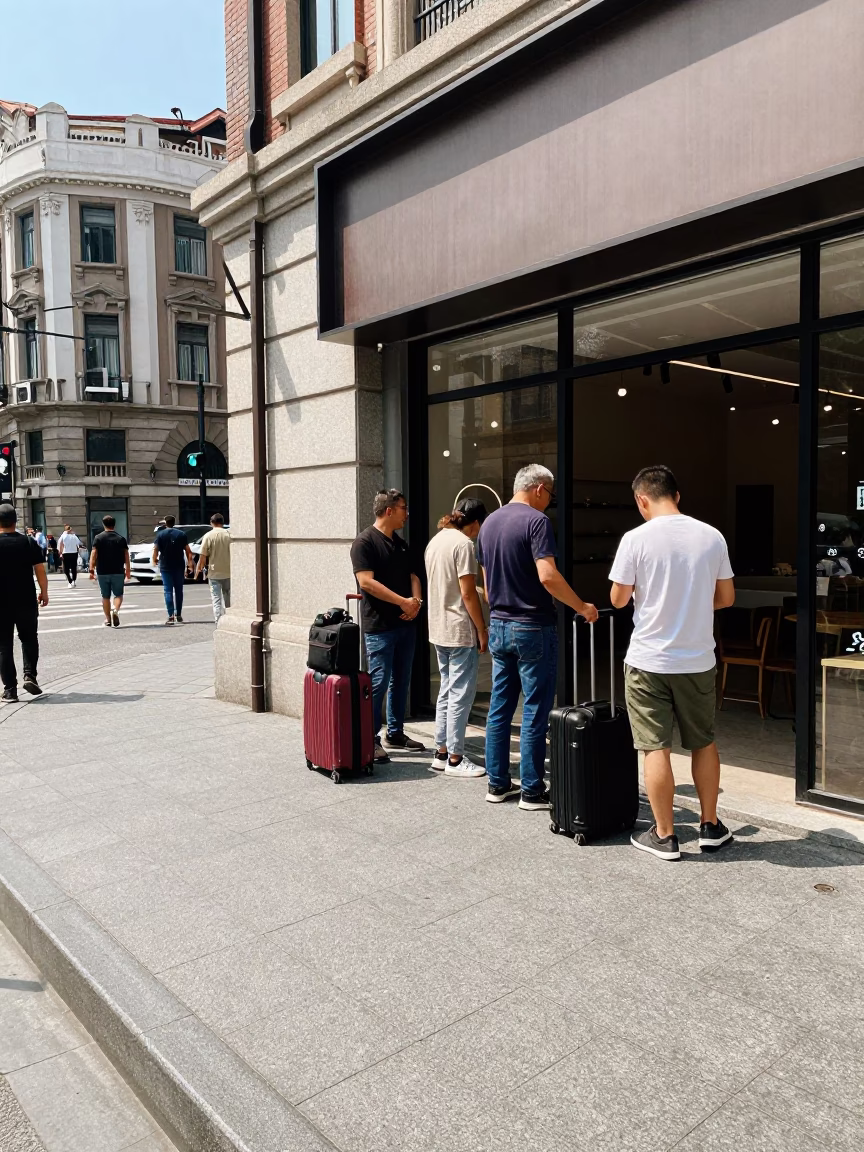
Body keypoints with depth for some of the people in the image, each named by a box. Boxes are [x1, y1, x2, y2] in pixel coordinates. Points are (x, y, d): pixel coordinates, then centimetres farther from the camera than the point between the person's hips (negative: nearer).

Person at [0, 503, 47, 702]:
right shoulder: (29, 542, -3)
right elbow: (40, 570, -4)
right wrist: (44, 592, 7)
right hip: (26, 602, 1)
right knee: (29, 639, 19)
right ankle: (30, 675, 1)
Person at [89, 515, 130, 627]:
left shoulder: (98, 538, 0)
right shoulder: (121, 538, 3)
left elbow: (93, 554, -7)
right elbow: (126, 556, 2)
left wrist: (91, 569, -8)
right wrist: (128, 570, 9)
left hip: (102, 572, 0)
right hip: (118, 572, 0)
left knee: (105, 596, 11)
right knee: (118, 594, 8)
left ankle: (108, 620, 13)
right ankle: (116, 610, -20)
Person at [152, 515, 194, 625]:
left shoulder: (160, 535, -1)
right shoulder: (181, 534, 4)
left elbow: (156, 549, -6)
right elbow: (188, 551, 0)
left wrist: (155, 559, 11)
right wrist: (190, 564, 5)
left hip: (165, 567, -2)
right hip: (179, 566, 2)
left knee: (168, 591, -2)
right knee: (179, 590, 11)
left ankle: (171, 616, -12)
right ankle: (179, 615, 14)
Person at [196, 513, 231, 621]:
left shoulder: (208, 536, -7)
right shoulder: (229, 535, -2)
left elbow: (203, 555, -8)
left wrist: (199, 568, 6)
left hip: (214, 573, -2)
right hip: (228, 572, 2)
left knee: (216, 599, 2)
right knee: (228, 598, 16)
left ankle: (219, 623, -3)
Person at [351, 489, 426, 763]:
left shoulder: (401, 543, 15)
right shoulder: (364, 542, -10)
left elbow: (412, 576, 17)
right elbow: (367, 582, -18)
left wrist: (416, 602, -4)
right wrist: (403, 602, -17)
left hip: (406, 623, 8)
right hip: (379, 626, -8)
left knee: (401, 681, 13)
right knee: (378, 682, -6)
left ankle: (395, 733, 25)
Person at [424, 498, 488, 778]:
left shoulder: (435, 540, 12)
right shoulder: (463, 544, -14)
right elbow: (468, 593, -18)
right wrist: (482, 630, -11)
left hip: (439, 629, 9)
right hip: (460, 631, -9)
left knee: (447, 691, 16)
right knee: (461, 694, -1)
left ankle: (441, 753, 21)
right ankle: (455, 759, 5)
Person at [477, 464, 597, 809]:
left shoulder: (489, 523, 11)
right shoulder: (536, 521, -13)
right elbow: (547, 576, -24)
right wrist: (582, 607, -13)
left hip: (499, 626, 8)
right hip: (533, 628, -7)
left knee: (500, 707, 12)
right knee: (535, 712, 1)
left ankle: (498, 784, 20)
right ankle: (532, 791, 9)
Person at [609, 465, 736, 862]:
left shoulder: (636, 539, -11)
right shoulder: (712, 537, -1)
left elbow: (619, 600, -6)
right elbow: (726, 597, 7)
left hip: (649, 661, -4)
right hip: (698, 661, 4)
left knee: (656, 748, 5)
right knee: (703, 743, 18)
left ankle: (664, 836, 13)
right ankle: (710, 826, 29)